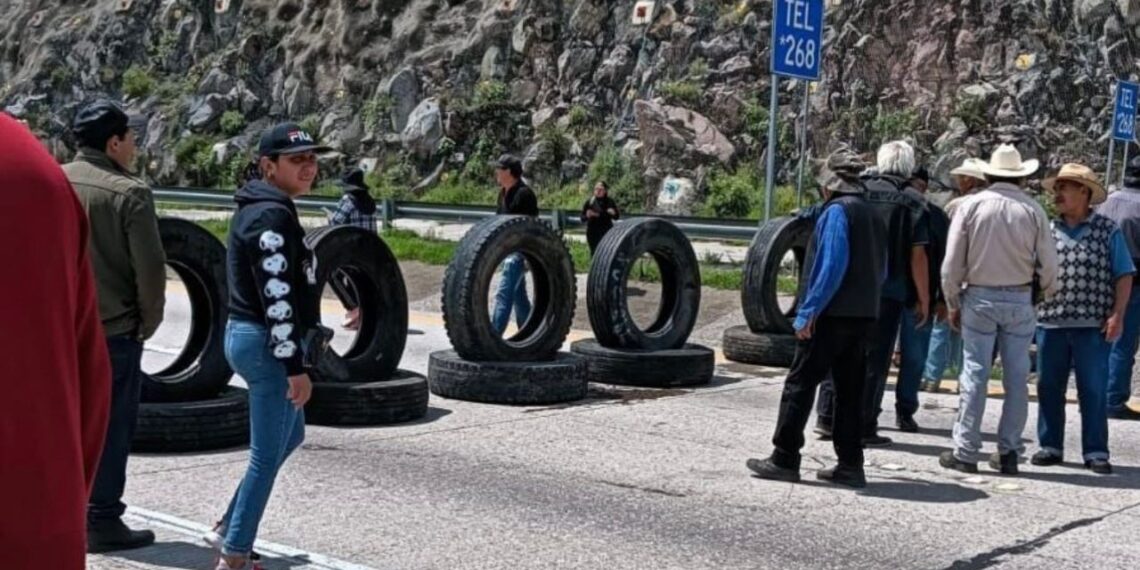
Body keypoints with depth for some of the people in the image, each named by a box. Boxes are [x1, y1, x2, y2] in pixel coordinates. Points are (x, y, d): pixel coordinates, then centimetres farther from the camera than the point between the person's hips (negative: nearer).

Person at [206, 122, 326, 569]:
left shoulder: (259, 209, 14)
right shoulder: (273, 216, -18)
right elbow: (277, 298, -23)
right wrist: (296, 366, -22)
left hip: (249, 337, 11)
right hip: (269, 345, -11)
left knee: (290, 436, 24)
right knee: (267, 456, -1)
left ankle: (228, 527, 31)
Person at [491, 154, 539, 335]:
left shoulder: (524, 194, -15)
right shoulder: (503, 193, 12)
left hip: (519, 250, -10)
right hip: (507, 249, 10)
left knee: (503, 294, -14)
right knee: (518, 294, 16)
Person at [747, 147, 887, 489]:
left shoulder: (837, 211, -11)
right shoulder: (872, 214, 15)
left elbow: (832, 266, -19)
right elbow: (881, 270, 17)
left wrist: (809, 312, -17)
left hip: (833, 315, -8)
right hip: (864, 316, 8)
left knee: (800, 384, -1)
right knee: (850, 391, 11)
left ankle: (784, 459, 1)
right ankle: (850, 466, 13)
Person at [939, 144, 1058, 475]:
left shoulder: (971, 206, -4)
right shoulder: (1033, 211, -2)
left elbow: (952, 264, -3)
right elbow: (1048, 265, -1)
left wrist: (953, 304, 7)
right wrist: (1047, 297, 16)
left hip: (979, 298, -1)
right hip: (1020, 300, 1)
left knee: (974, 375, 2)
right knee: (1016, 378, 7)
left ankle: (966, 453, 4)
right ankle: (1009, 452, 11)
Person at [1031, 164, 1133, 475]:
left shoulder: (1107, 230, 2)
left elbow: (1124, 276, 1)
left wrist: (1117, 315, -7)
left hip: (1092, 325, -3)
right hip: (1050, 322, 3)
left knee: (1093, 389, 1)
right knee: (1048, 387, 8)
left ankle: (1096, 452, 8)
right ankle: (1050, 446, 18)